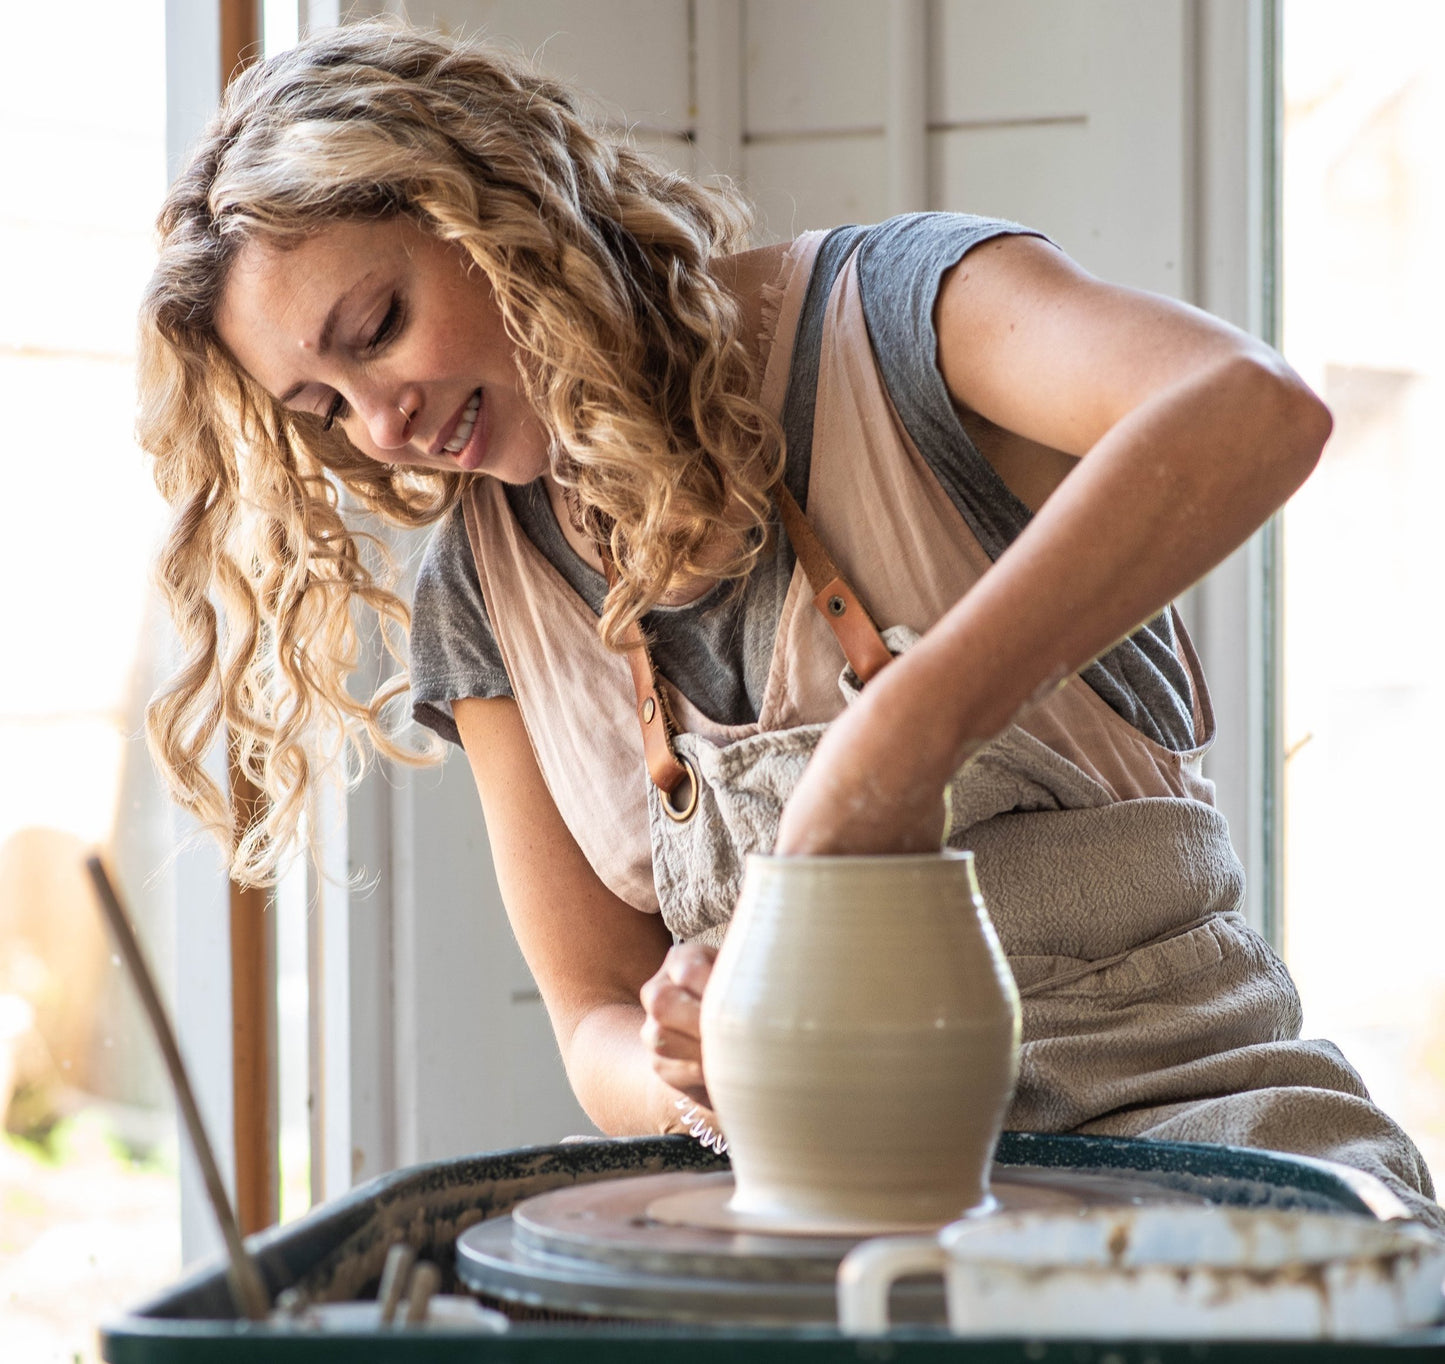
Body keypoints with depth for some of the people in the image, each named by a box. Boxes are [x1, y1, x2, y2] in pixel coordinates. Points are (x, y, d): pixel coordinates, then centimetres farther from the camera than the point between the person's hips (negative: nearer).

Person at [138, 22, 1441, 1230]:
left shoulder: (880, 310, -8)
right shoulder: (480, 604, 9)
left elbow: (1253, 412, -29)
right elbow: (595, 1021, 10)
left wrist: (904, 732, -39)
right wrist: (676, 1066, -15)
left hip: (1161, 1084, -4)